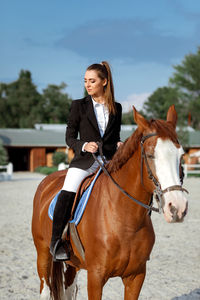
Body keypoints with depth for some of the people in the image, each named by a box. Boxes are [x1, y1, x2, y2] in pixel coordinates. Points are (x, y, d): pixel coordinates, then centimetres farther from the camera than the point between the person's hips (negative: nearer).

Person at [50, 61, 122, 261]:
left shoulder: (116, 108, 14)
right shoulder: (79, 106, 8)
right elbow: (69, 137, 7)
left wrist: (119, 145, 0)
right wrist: (84, 145, -12)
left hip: (109, 160, 2)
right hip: (85, 160, -2)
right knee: (67, 193, -26)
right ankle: (56, 241, -18)